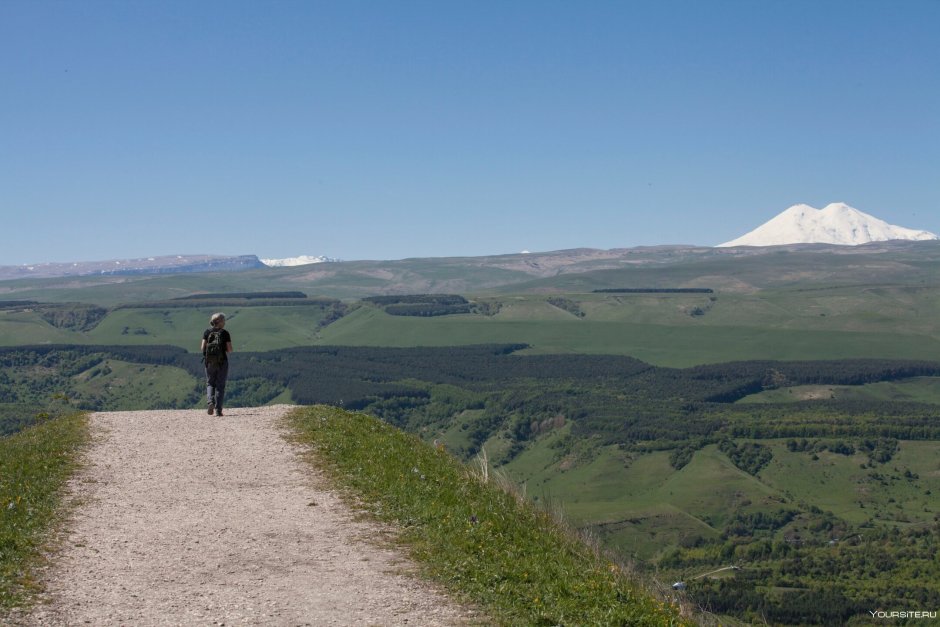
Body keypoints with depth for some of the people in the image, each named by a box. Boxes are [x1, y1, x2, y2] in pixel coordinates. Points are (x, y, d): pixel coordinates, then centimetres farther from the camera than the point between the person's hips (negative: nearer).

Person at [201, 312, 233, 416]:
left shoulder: (207, 332, 0)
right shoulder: (225, 333, -5)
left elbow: (202, 347, -5)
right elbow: (230, 349, -7)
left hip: (209, 362, 2)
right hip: (222, 361, -1)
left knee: (210, 384, 16)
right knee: (220, 386, 6)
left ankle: (210, 401, -9)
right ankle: (218, 409, 1)